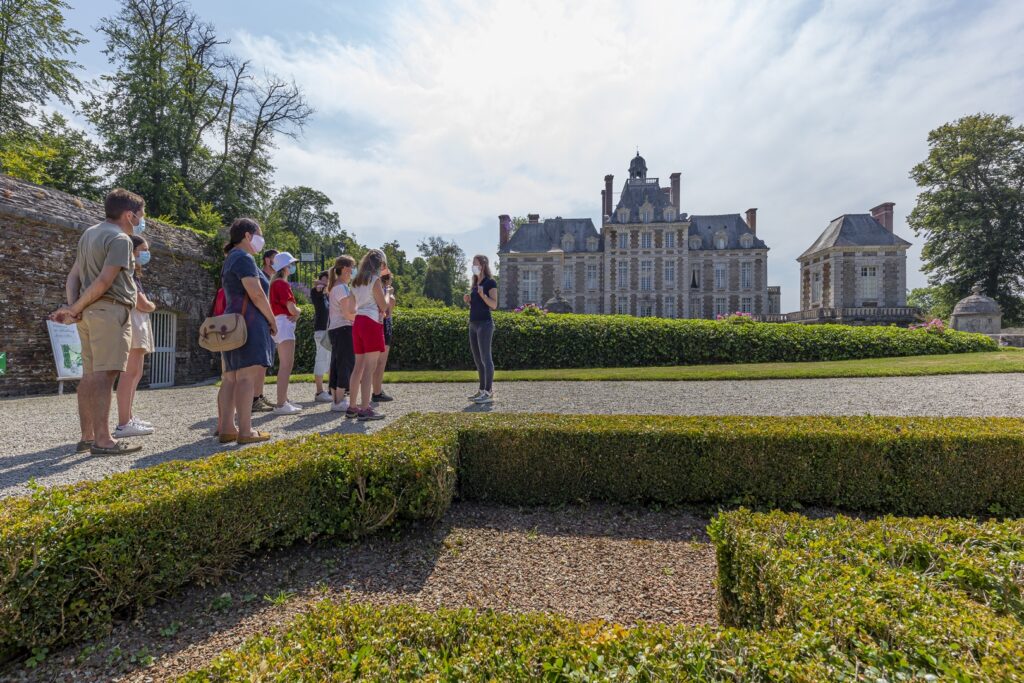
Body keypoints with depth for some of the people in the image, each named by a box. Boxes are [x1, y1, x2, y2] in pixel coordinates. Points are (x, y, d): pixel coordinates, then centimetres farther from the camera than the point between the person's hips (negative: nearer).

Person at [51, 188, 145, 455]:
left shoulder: (90, 233, 20)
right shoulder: (120, 238, -8)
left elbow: (73, 276, 14)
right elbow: (104, 281, -17)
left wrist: (72, 306, 2)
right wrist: (75, 309, -9)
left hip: (90, 312, 9)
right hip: (110, 310, -9)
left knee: (91, 375, 11)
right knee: (104, 374, -12)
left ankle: (88, 437, 17)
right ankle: (102, 440, -13)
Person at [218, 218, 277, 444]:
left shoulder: (231, 259, 24)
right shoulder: (244, 258, -7)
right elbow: (256, 294, -17)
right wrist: (273, 321, -7)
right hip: (248, 323, -11)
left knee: (231, 378, 7)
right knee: (247, 377, -12)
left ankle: (226, 429, 9)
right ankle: (245, 431, -12)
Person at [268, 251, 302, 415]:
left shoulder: (277, 283, 19)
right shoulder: (282, 283, -12)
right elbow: (292, 308, -17)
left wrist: (295, 313, -4)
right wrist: (298, 312, 4)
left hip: (281, 324, 11)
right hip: (284, 323, -11)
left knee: (285, 364, 14)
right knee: (286, 365, -12)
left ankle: (284, 400, 21)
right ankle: (280, 405, -13)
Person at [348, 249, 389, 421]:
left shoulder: (357, 281, 17)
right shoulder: (375, 279, -6)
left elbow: (355, 304, 18)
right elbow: (383, 306, -6)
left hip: (358, 322, 8)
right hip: (372, 323, -8)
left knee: (359, 366, 12)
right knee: (370, 367, -9)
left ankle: (352, 406, 17)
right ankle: (365, 409, -10)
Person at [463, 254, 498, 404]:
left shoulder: (490, 282, -5)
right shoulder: (475, 283, 19)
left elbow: (494, 305, -11)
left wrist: (483, 295, -25)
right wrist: (468, 300, 3)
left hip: (485, 324, -9)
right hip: (473, 324, 9)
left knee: (485, 358, -9)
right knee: (477, 360, 9)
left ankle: (489, 393, -7)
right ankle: (482, 390, 16)